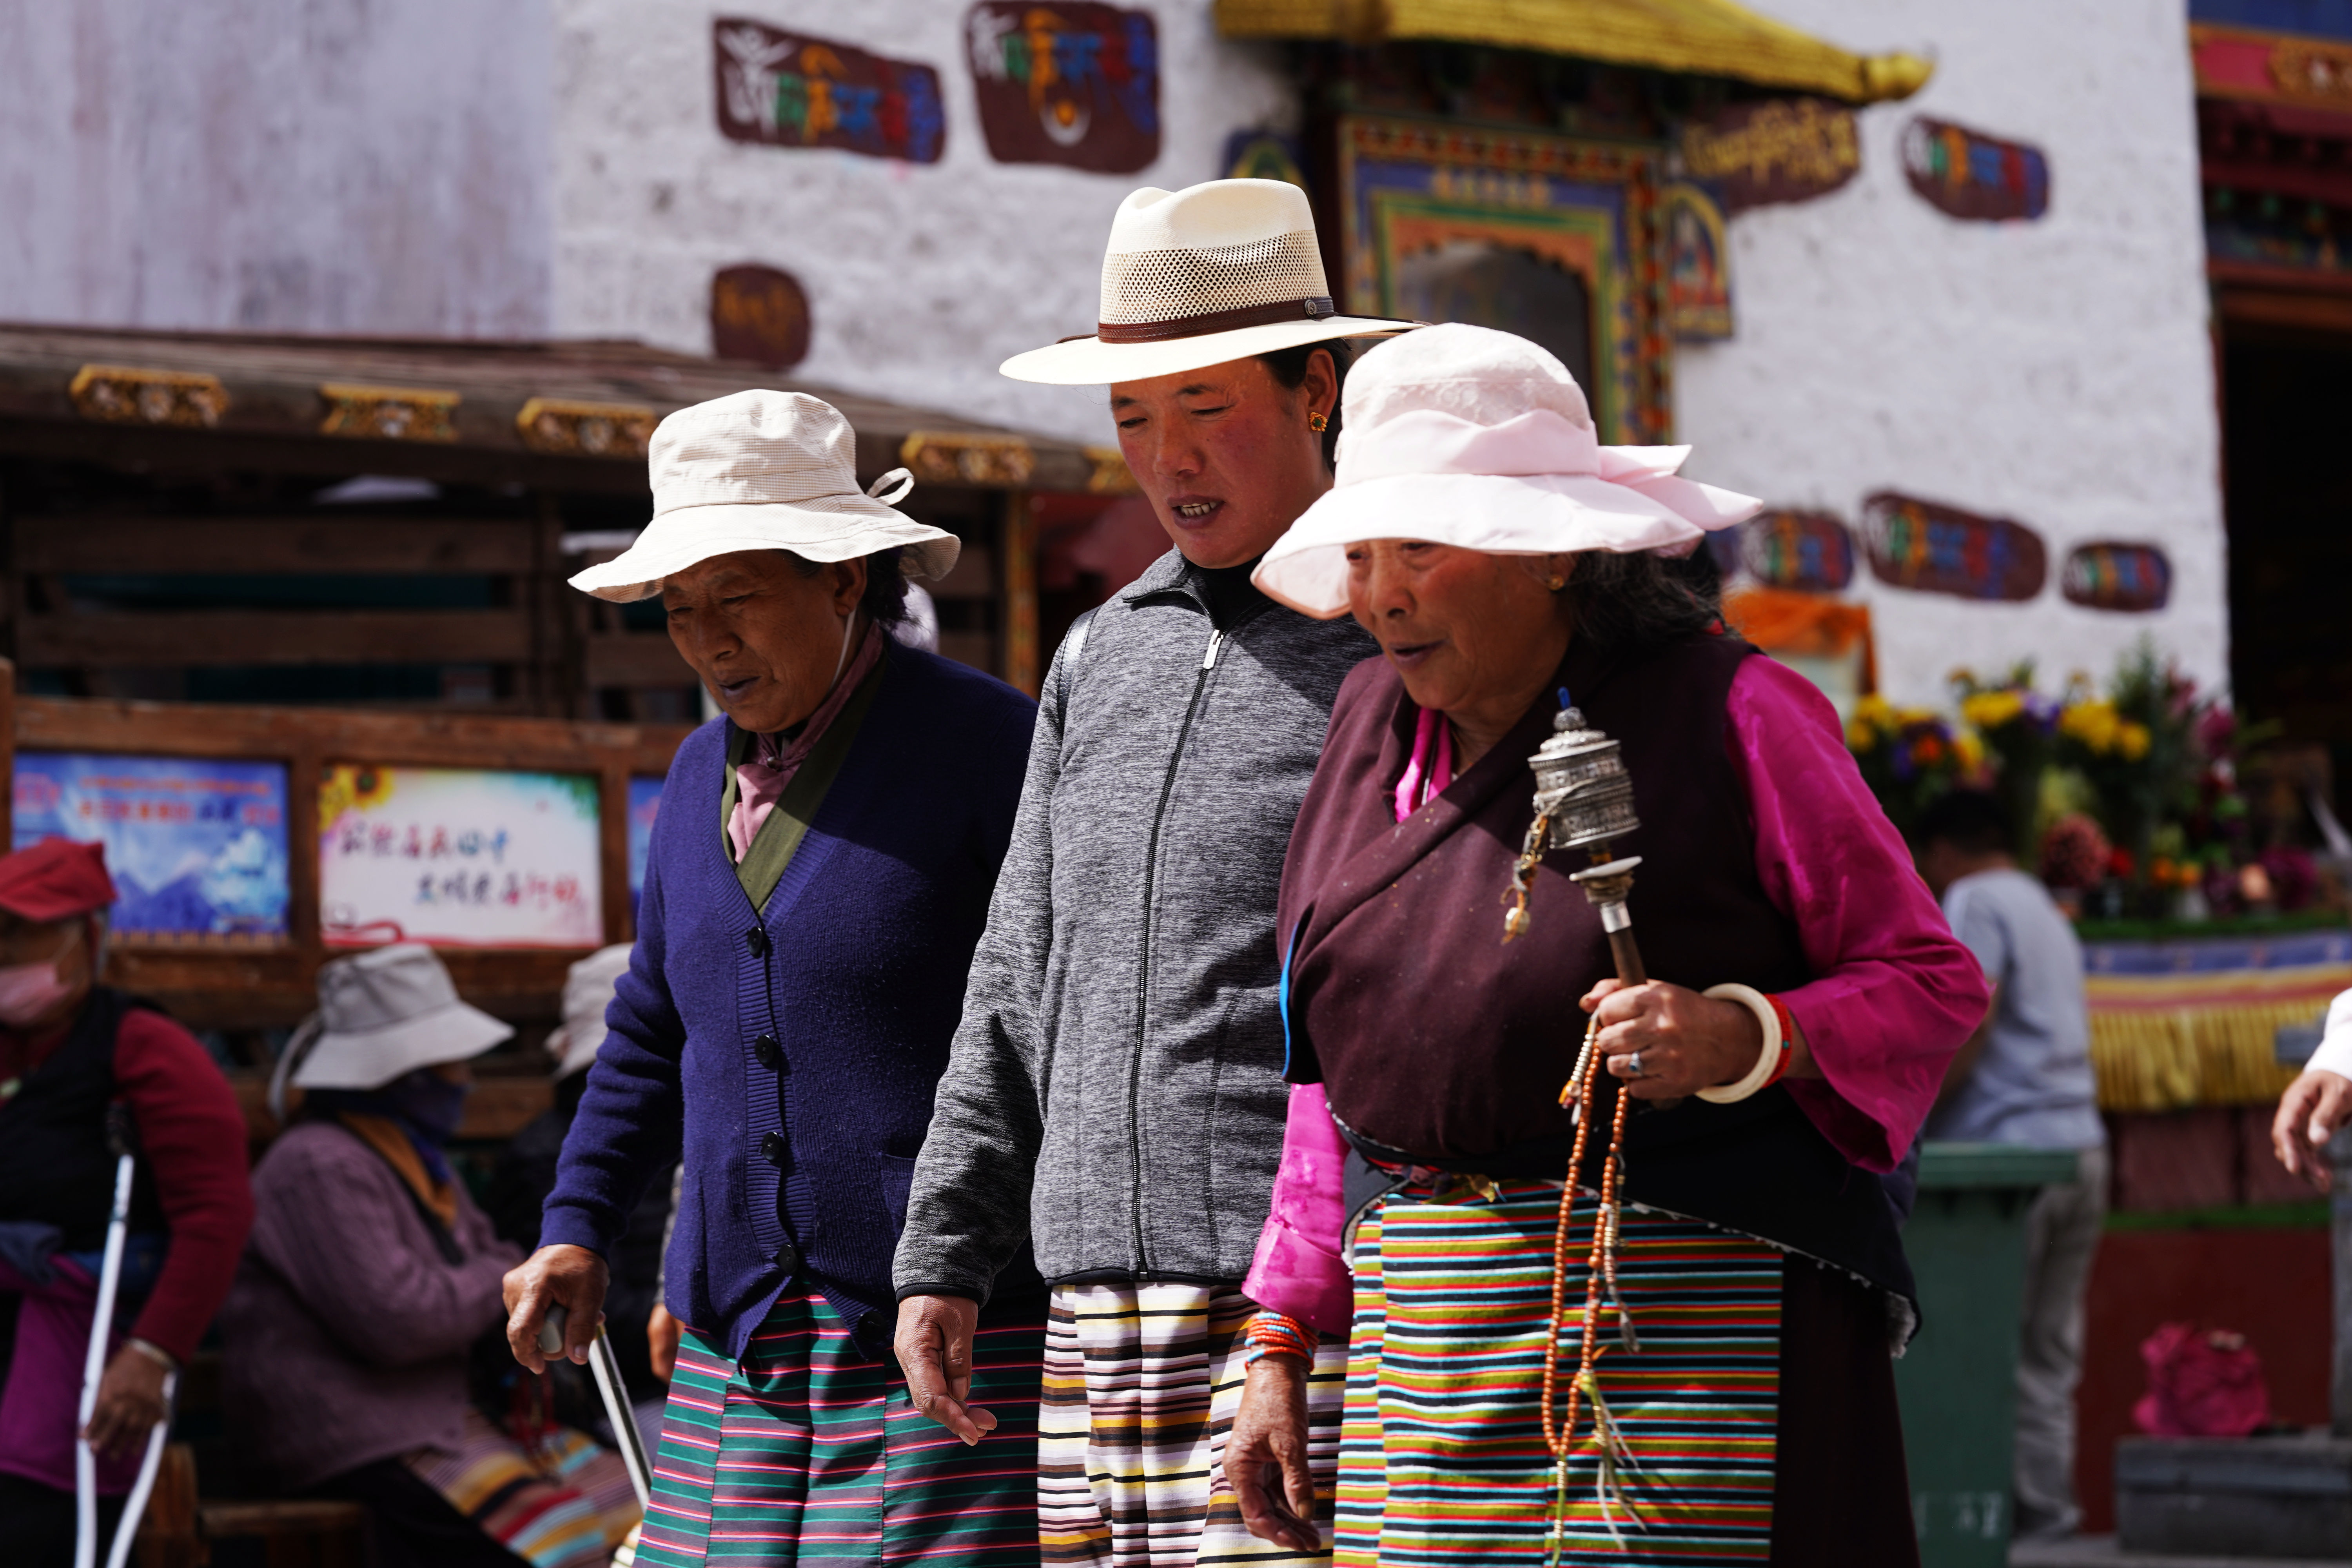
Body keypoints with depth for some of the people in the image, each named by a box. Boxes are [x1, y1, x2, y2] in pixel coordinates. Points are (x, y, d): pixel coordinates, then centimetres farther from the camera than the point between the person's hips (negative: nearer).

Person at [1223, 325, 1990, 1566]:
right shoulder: (1374, 724, 11)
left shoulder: (1728, 715, -5)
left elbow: (1933, 982, -1)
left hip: (1686, 1323, -5)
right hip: (1421, 1333, 5)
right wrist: (1280, 1348, 14)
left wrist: (1742, 1040, -20)